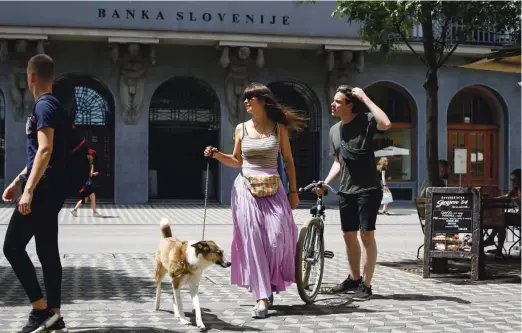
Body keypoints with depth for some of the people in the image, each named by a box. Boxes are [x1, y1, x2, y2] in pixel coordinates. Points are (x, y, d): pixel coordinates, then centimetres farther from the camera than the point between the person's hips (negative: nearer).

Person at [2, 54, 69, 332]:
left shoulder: (43, 105, -12)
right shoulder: (52, 105, 18)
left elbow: (45, 150, -23)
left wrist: (28, 190, -26)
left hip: (42, 189, -10)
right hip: (51, 190, 10)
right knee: (47, 252, 9)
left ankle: (41, 309, -7)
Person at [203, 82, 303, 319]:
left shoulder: (279, 128, 3)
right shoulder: (241, 128, 8)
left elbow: (288, 160, 7)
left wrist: (293, 190, 3)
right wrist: (217, 155, -1)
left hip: (272, 189, -1)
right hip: (246, 189, 1)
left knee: (277, 237, -12)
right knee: (253, 241, -4)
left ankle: (272, 282, 14)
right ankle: (262, 297, -2)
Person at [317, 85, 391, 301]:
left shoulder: (365, 121, -9)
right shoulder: (334, 130, 11)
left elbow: (386, 124, -31)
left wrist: (365, 98, -25)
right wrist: (325, 182, 3)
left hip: (367, 190, -7)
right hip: (346, 190, 7)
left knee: (367, 235, -6)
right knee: (349, 236, 12)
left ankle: (366, 284, 0)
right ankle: (354, 278, 27)